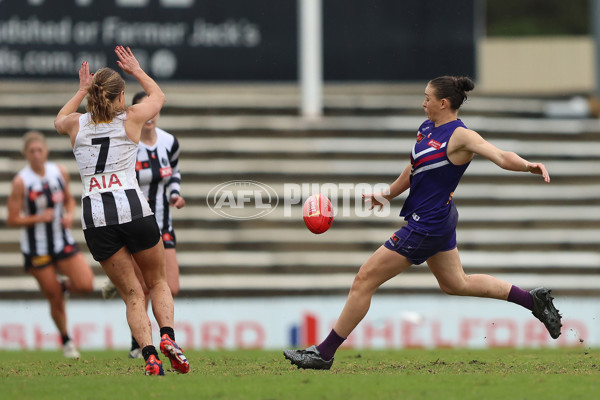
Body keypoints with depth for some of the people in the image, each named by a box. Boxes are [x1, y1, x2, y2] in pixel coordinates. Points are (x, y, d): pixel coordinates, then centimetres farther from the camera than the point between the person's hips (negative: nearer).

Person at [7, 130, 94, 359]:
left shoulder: (60, 172, -1)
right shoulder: (21, 182, -13)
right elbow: (12, 220, -11)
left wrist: (69, 215, -5)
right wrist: (39, 218, -24)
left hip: (63, 243, 3)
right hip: (36, 249, -3)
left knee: (86, 285, -13)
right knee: (55, 300, 1)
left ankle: (64, 286, 22)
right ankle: (66, 340, 24)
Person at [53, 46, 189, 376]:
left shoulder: (76, 124, 8)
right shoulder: (131, 119, 4)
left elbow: (59, 120, 36)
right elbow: (158, 96, 27)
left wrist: (82, 89, 40)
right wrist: (136, 70, 38)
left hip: (95, 216, 2)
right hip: (132, 208, -1)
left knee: (131, 293, 7)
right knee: (157, 281, 17)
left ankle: (149, 354, -13)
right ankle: (167, 337, -8)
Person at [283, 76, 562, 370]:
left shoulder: (460, 136, -20)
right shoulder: (426, 128, 6)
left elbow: (501, 157, -33)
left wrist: (528, 166, -51)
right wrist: (387, 196, 30)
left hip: (427, 225, -10)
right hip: (439, 220, 10)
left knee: (365, 280, -5)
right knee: (455, 283, 25)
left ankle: (324, 353, 2)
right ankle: (534, 300, 31)